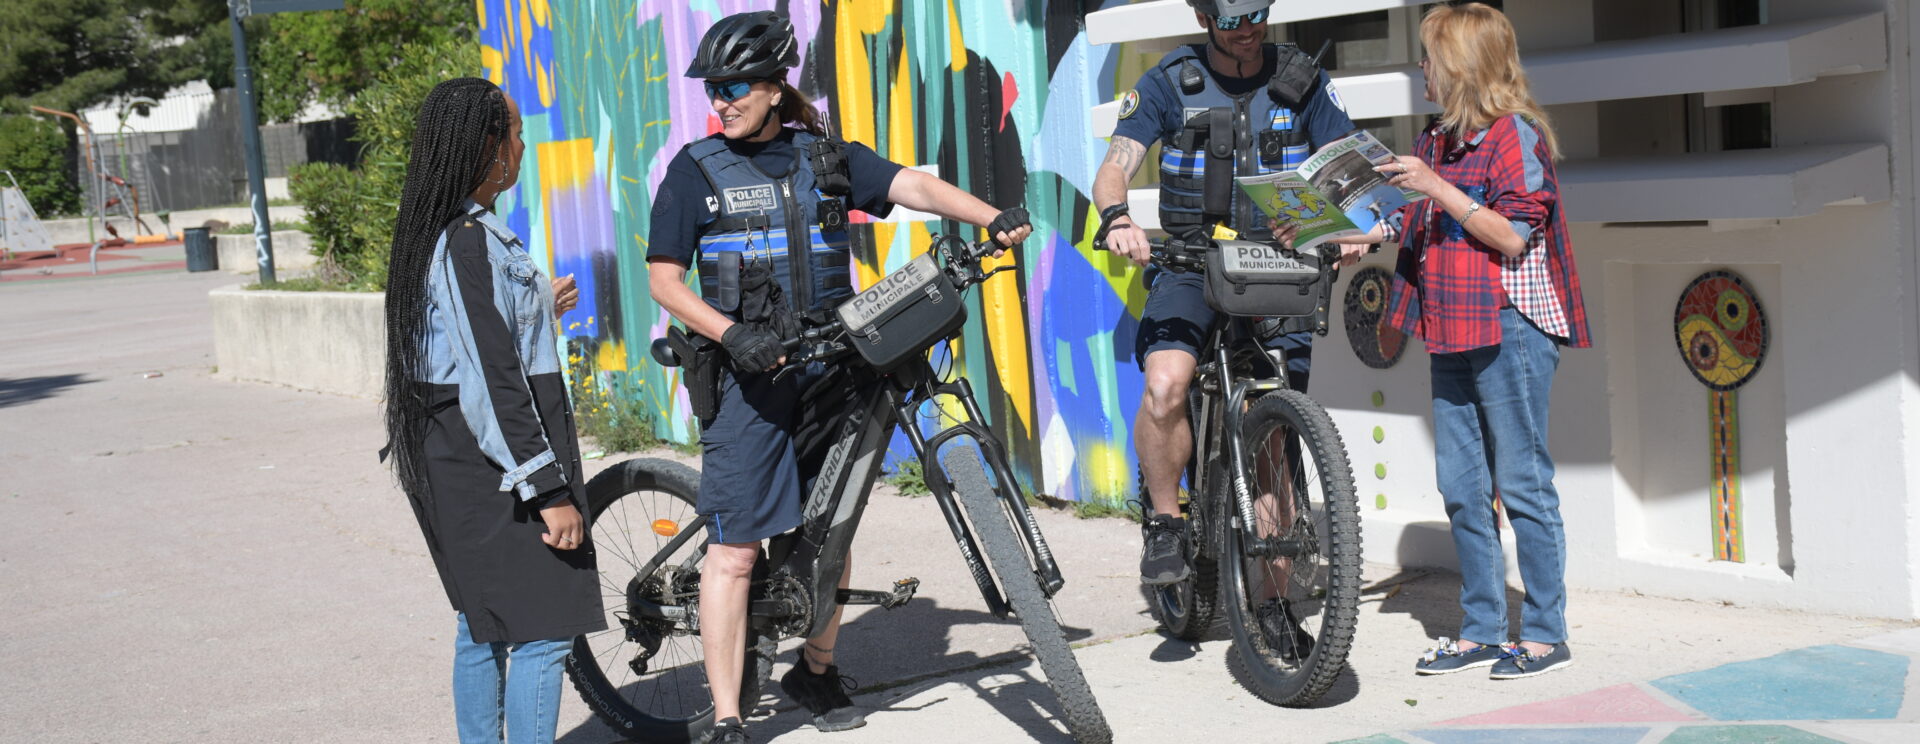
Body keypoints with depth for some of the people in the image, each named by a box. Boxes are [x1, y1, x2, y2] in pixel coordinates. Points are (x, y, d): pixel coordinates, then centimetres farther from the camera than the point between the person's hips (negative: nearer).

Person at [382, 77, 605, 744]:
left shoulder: (434, 232, 12)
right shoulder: (470, 242, -20)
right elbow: (493, 386, -22)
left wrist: (535, 307, 33)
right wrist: (551, 491, -20)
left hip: (456, 463, 11)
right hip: (491, 467, -11)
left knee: (485, 625, 17)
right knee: (543, 630, -8)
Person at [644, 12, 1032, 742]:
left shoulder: (826, 157, 8)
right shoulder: (696, 170, 2)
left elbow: (914, 187, -3)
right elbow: (665, 279, 0)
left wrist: (992, 217, -20)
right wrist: (731, 334, -16)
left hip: (827, 362, 3)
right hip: (746, 374, -3)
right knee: (735, 546, -7)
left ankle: (816, 669, 34)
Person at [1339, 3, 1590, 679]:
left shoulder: (1515, 135, -9)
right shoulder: (1437, 142, 15)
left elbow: (1512, 236, -16)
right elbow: (1413, 224, 24)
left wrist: (1436, 188, -20)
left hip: (1510, 326, -8)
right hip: (1452, 331, 9)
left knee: (1522, 482, -3)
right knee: (1460, 485, 10)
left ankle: (1546, 635, 5)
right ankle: (1480, 631, 18)